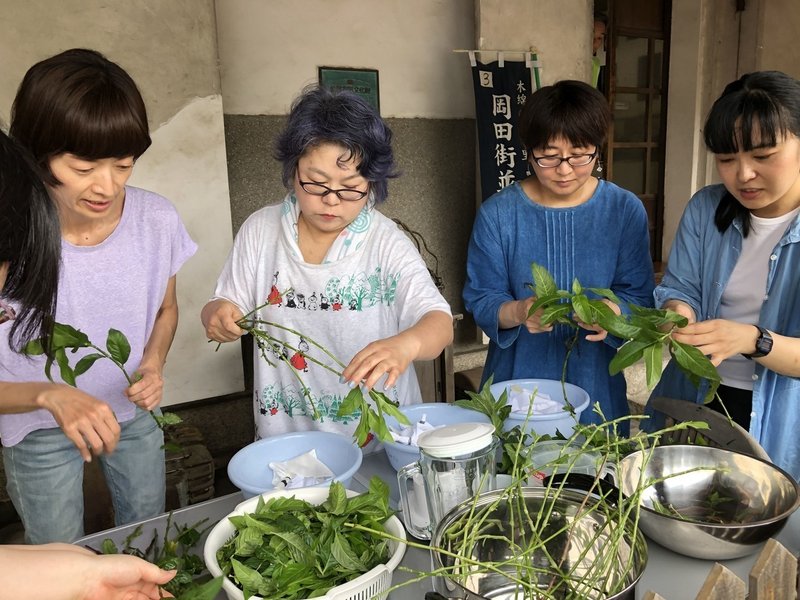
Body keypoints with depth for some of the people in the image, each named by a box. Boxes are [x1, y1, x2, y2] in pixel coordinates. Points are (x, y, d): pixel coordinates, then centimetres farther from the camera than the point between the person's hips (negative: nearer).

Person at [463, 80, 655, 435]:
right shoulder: (497, 214, -8)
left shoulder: (626, 211, -4)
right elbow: (480, 300, -7)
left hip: (596, 387, 1)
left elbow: (639, 296, -3)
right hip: (516, 381, -1)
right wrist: (518, 312, -28)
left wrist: (612, 312, -25)